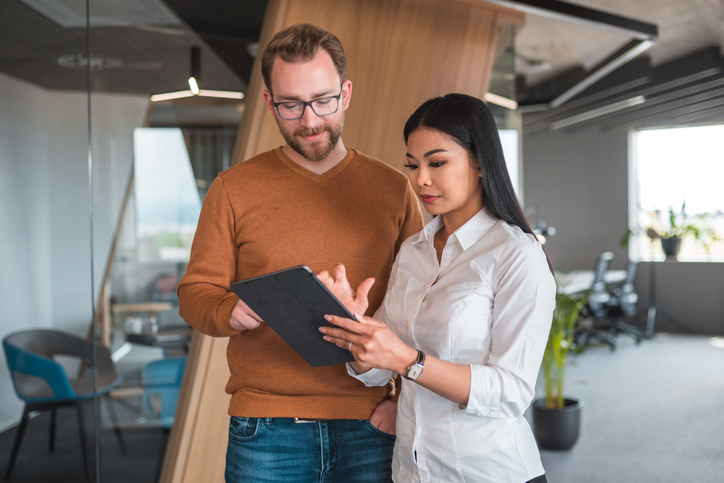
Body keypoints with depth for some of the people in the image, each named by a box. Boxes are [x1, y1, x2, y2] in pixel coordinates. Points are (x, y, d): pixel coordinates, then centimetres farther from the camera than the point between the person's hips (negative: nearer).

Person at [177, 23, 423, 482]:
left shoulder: (394, 188, 4)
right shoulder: (233, 189, 2)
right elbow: (196, 291, 4)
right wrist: (230, 312, -18)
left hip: (370, 427, 1)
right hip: (266, 428, 0)